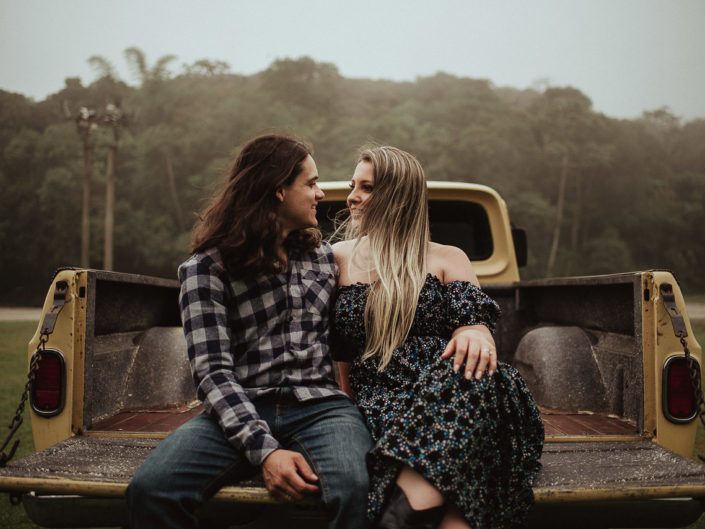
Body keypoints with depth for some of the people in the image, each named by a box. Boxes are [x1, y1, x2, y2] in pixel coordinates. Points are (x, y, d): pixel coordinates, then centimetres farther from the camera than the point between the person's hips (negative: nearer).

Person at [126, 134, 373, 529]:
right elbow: (213, 371, -7)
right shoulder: (207, 268, 3)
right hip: (242, 413, -1)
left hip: (319, 407, 2)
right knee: (151, 488, -29)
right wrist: (264, 449, -21)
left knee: (356, 488, -34)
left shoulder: (324, 255, 19)